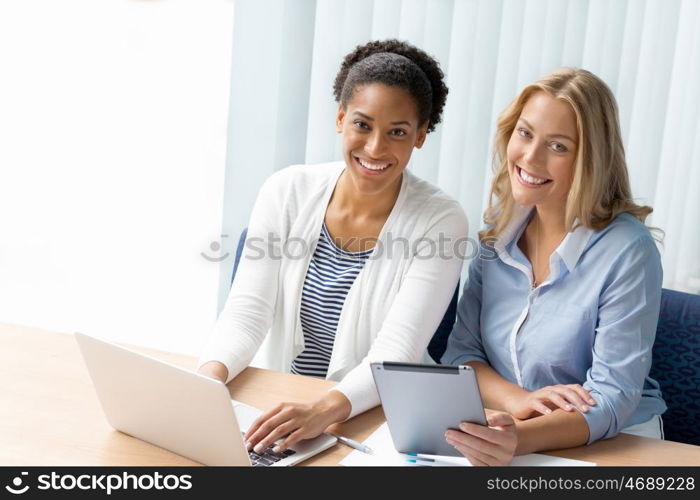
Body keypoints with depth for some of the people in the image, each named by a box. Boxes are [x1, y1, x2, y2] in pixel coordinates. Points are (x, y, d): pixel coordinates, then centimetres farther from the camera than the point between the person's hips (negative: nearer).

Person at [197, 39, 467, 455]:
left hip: (371, 425, -1)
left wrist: (325, 410, -36)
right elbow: (245, 314, -6)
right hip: (276, 413, 1)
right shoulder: (288, 191, -3)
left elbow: (395, 355, -18)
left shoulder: (439, 222, -11)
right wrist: (209, 375, -27)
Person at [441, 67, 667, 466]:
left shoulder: (627, 250, -14)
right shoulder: (499, 231, 2)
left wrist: (522, 439, -33)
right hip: (508, 435, 4)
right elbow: (461, 351, 4)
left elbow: (611, 400, -15)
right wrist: (515, 399, -17)